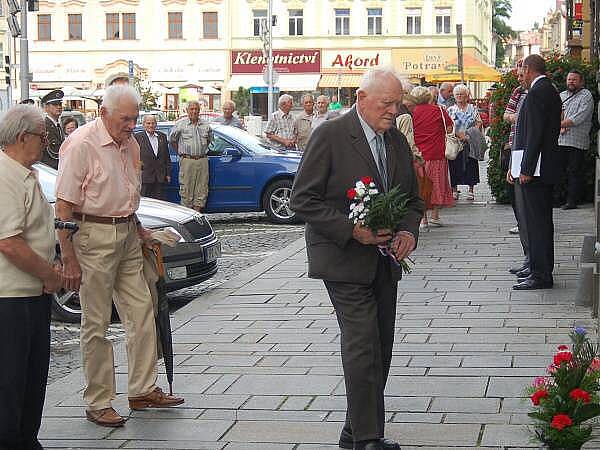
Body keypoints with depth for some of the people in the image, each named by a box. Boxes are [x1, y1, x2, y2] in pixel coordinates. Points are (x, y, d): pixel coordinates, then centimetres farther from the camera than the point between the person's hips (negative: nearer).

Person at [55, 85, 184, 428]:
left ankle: (144, 390, 19)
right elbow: (63, 207, -16)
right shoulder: (81, 145, -14)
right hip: (93, 236, -8)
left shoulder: (131, 144, 11)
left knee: (142, 314, 8)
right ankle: (99, 403, 7)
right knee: (96, 325, -1)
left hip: (127, 235, 8)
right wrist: (69, 259, -19)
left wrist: (139, 230, 15)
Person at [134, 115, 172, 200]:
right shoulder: (138, 137, 0)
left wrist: (168, 174, 10)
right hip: (144, 176, -4)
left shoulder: (162, 136, 12)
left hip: (160, 177, 4)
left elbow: (167, 157, 14)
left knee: (158, 199, 5)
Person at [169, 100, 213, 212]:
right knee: (186, 190, -4)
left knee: (202, 190, 2)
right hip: (187, 161, -3)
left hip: (202, 161, 4)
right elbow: (172, 140, 10)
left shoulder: (205, 125, 10)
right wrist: (180, 152, 12)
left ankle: (198, 211, 9)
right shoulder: (180, 124, 1)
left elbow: (209, 139, 26)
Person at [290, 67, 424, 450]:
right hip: (345, 260, -7)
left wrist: (409, 231, -2)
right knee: (363, 346, -13)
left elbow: (413, 198, 19)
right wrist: (351, 229, -20)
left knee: (380, 349, 9)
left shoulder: (398, 141, 10)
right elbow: (303, 198, -12)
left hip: (384, 261, 7)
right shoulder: (330, 135, -10)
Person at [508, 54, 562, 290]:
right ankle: (541, 268, 26)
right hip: (546, 169, 11)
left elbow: (535, 133, -20)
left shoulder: (537, 92, -14)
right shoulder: (550, 91, 17)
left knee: (535, 221, -8)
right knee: (541, 219, 17)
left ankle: (541, 275, -6)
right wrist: (515, 166, 19)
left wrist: (526, 169, -21)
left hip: (534, 169, -11)